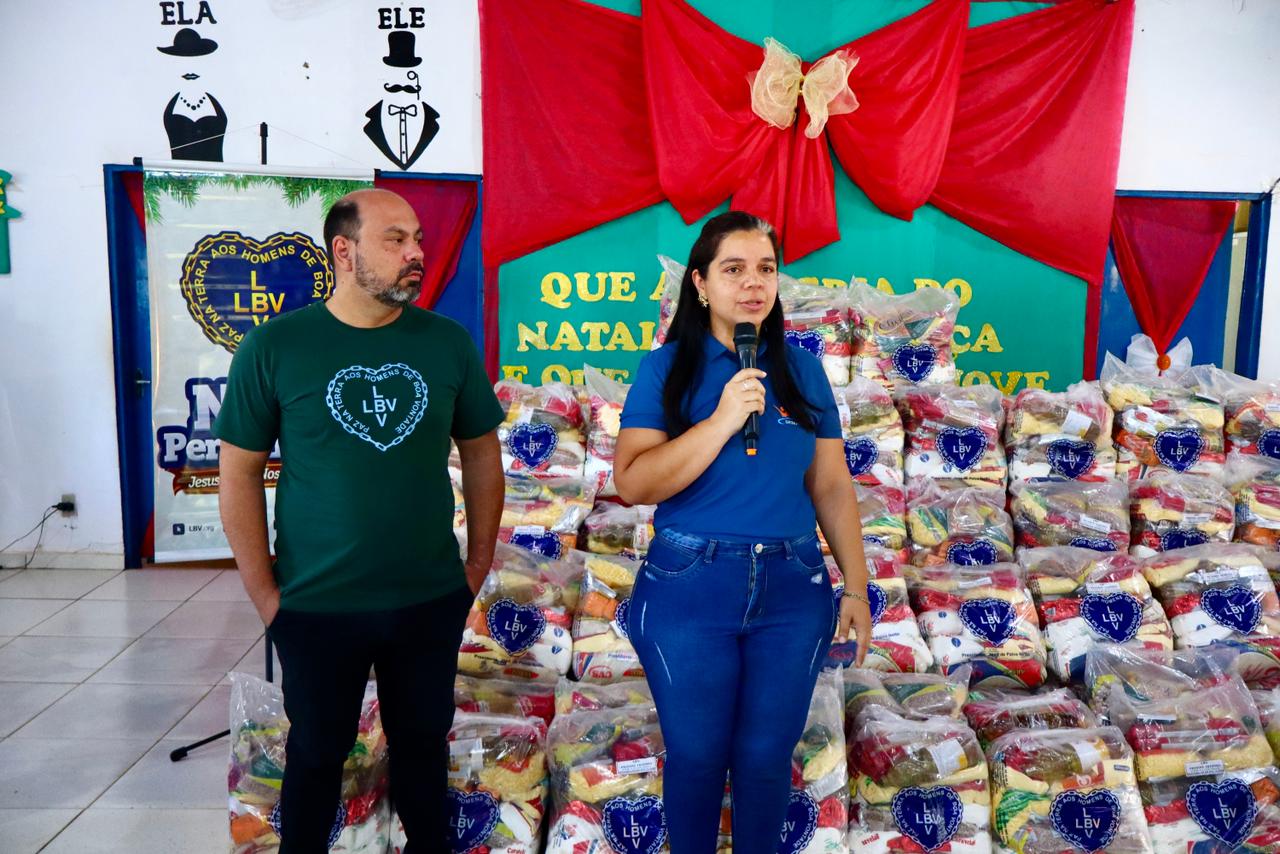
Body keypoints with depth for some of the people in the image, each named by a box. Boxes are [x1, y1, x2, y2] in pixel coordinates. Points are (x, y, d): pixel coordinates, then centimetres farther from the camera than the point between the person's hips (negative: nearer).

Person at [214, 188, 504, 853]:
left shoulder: (448, 342, -2)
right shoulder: (275, 346, -8)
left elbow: (481, 455, 7)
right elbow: (240, 474, -4)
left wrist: (479, 563, 5)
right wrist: (265, 594, -5)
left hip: (432, 601, 2)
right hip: (316, 607, -1)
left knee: (422, 744, 18)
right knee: (316, 753, 17)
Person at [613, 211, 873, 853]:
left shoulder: (802, 370, 3)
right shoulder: (666, 369, -5)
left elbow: (832, 486, 6)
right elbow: (632, 483, -15)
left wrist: (856, 587, 5)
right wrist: (722, 420, -23)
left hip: (792, 589, 2)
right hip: (690, 589, -2)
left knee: (766, 756, 13)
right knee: (696, 756, 12)